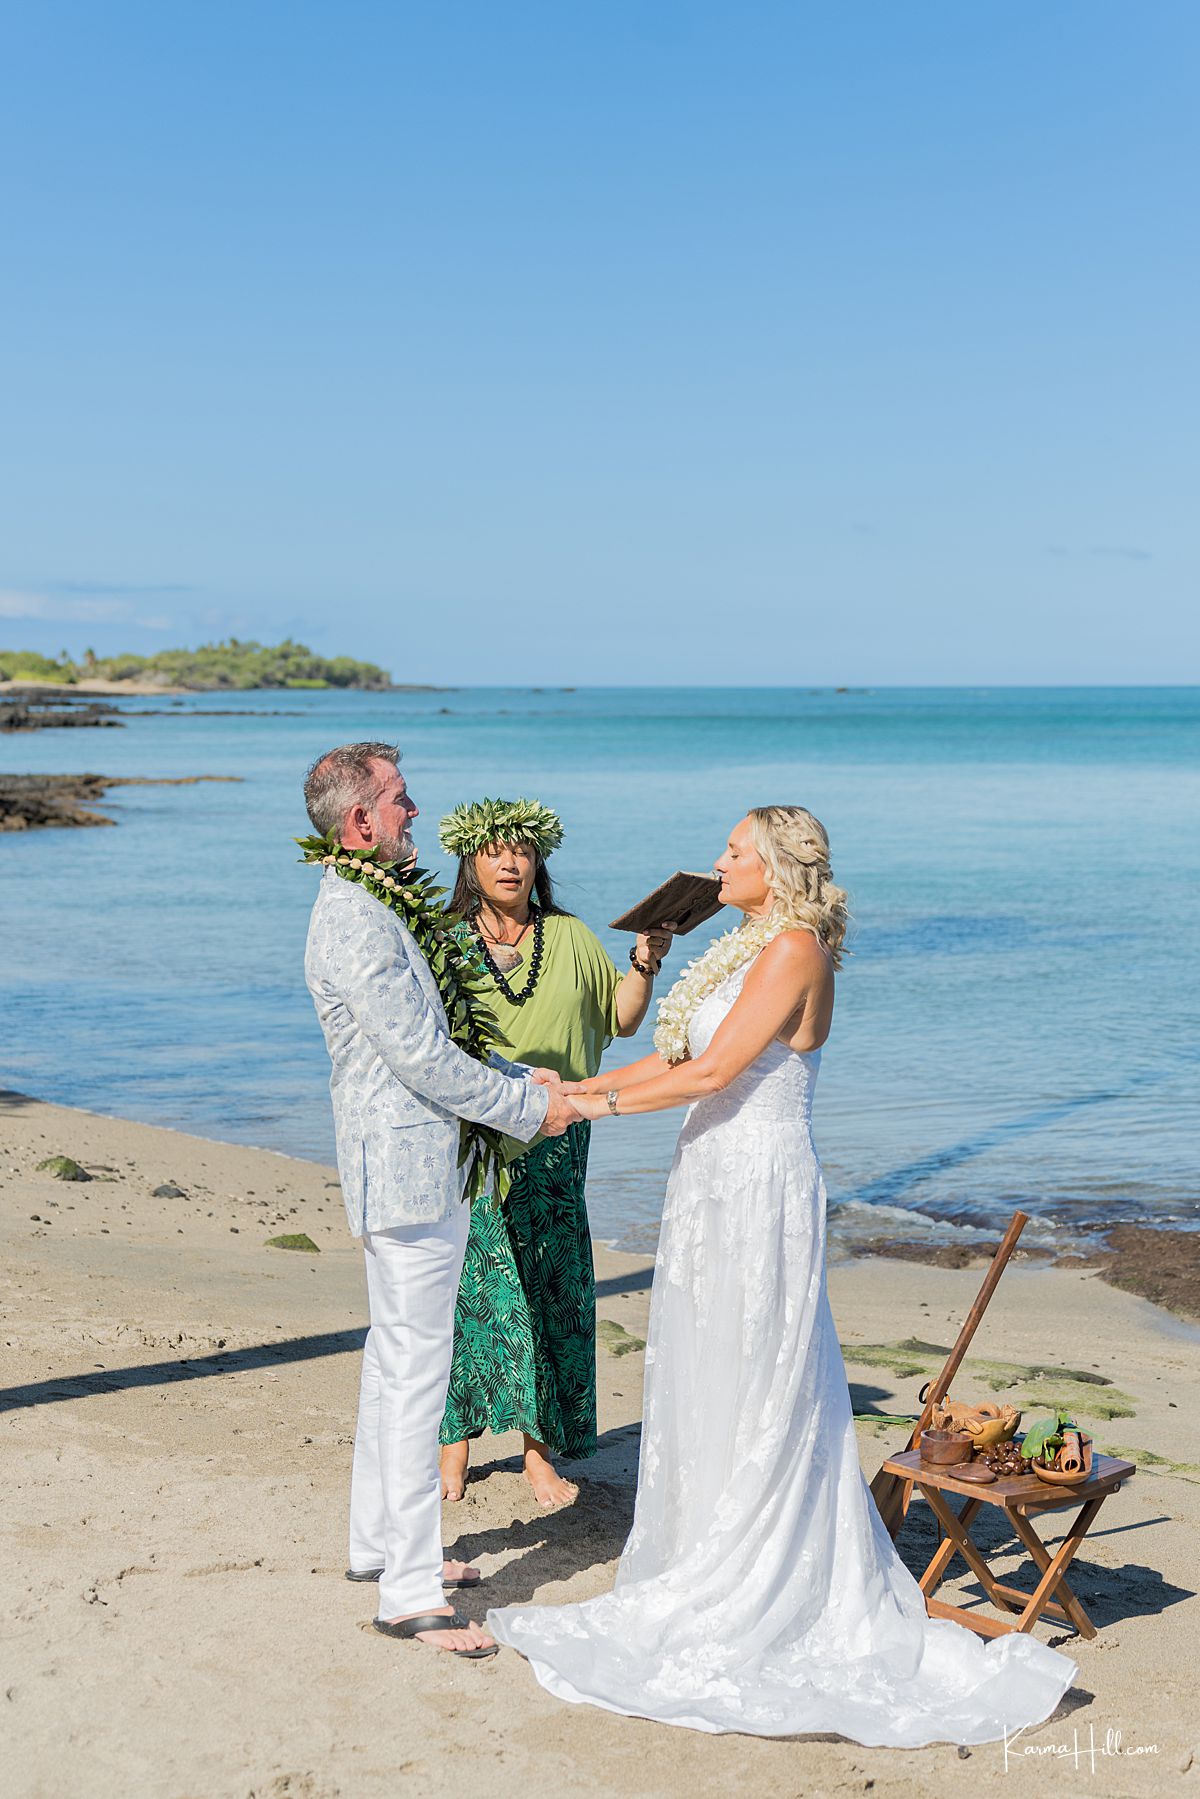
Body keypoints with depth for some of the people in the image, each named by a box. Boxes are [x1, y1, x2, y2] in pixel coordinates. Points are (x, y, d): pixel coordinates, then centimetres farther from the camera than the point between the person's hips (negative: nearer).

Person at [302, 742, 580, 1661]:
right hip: (409, 1174, -11)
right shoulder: (356, 923, -20)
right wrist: (531, 1111, -11)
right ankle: (411, 1590, 1)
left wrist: (521, 1076, 11)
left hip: (411, 1171, 11)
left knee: (395, 1362, 19)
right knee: (416, 1375, -6)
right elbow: (424, 1060, -21)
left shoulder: (374, 911, 14)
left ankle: (380, 1542, 31)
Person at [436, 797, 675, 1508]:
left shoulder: (570, 938, 9)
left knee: (549, 1290, 2)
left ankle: (541, 1449, 14)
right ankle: (456, 1443, 15)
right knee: (466, 1286, 0)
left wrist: (644, 965, -3)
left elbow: (621, 1018, 13)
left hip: (552, 1148, 2)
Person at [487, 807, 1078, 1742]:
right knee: (709, 1385, 15)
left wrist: (603, 1102, -11)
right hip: (719, 1182, 10)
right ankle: (715, 1581, 26)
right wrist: (573, 1088, 11)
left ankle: (744, 1605, 10)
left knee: (751, 1394, -1)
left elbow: (712, 1071, -20)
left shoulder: (794, 950, -15)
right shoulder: (752, 949, 15)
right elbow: (676, 1061, 16)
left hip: (759, 1184, -10)